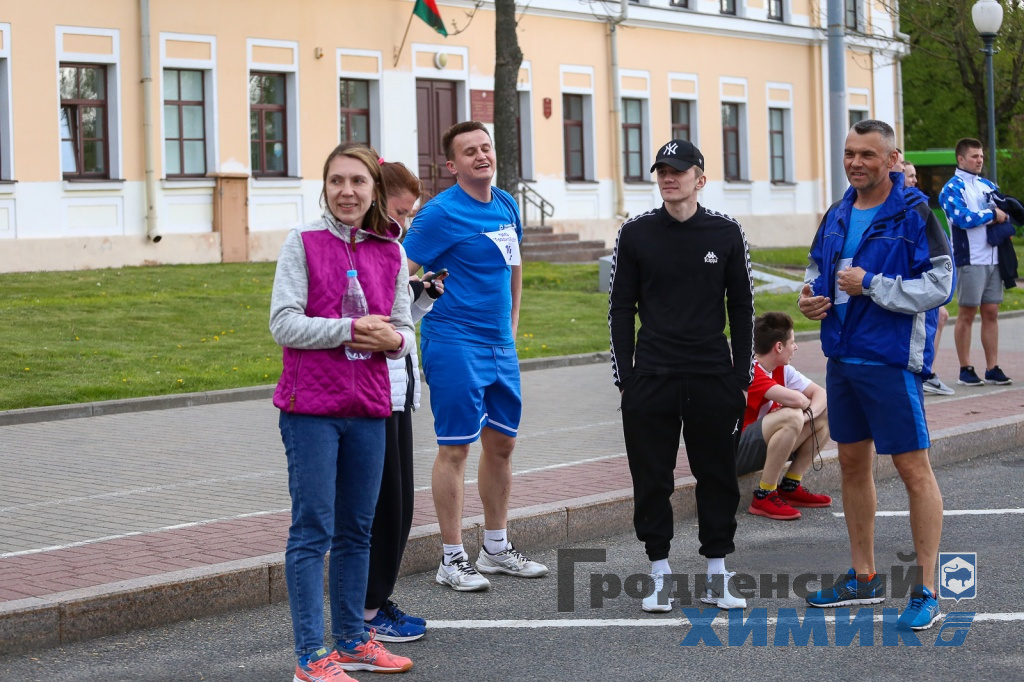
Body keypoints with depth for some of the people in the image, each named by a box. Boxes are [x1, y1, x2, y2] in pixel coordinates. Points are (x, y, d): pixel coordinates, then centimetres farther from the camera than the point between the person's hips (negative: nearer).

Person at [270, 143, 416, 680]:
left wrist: (391, 340, -10)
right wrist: (351, 329, -17)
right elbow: (284, 323, -10)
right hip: (311, 407, -5)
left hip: (368, 408, 5)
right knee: (313, 529, -5)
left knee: (357, 530, 13)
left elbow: (404, 330, 13)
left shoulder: (391, 252, 9)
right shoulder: (303, 243, -3)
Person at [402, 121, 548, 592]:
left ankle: (497, 549, 25)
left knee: (501, 443, 13)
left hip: (500, 346, 8)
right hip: (455, 345, -8)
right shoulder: (441, 213, -12)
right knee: (456, 447, -4)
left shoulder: (507, 205, 11)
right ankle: (452, 559, 3)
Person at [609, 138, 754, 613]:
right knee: (652, 479, 2)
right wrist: (624, 378, -1)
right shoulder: (636, 234, 2)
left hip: (714, 377, 0)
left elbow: (742, 307, 7)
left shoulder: (726, 233, 3)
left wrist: (742, 377, 2)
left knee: (718, 477, 5)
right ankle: (660, 575, 13)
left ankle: (716, 576, 15)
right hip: (651, 378, 0)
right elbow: (620, 308, 6)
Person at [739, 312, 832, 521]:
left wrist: (805, 415, -17)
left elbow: (820, 394, 5)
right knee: (791, 417, -33)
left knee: (825, 416, 4)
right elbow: (796, 399, -33)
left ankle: (790, 487, 6)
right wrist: (803, 409, -9)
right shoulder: (750, 372, -24)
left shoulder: (782, 370, 5)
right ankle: (763, 497, -23)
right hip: (733, 448, -9)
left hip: (761, 444, 9)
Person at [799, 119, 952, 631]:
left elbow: (939, 285, -17)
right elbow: (817, 268, 25)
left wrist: (871, 285, -19)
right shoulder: (837, 216, 11)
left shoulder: (914, 215, -10)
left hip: (891, 359, -8)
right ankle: (863, 578, 27)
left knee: (913, 468, -4)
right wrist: (810, 298, 3)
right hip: (842, 357, 8)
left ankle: (926, 592, 1)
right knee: (853, 463, 15)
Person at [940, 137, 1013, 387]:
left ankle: (992, 368, 10)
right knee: (967, 313, -1)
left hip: (993, 259, 6)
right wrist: (992, 214, -7)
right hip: (970, 260, -6)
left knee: (991, 313, 6)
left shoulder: (988, 185, 17)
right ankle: (965, 370, 4)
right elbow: (963, 218, -18)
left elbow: (1008, 211, 17)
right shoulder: (952, 189, -4)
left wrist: (1003, 217, -6)